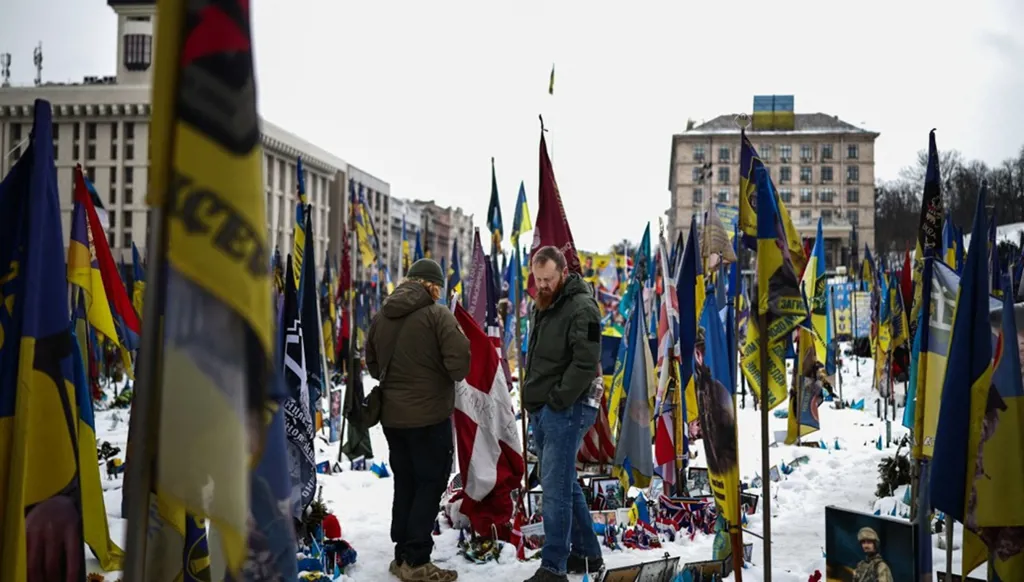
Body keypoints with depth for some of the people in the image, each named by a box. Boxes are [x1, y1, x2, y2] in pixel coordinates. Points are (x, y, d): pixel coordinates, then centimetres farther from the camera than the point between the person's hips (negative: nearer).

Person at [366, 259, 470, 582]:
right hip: (429, 414, -6)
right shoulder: (437, 314, -13)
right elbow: (459, 366, -18)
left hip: (391, 415, 6)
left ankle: (402, 555, 24)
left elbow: (373, 365, 14)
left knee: (405, 483, 17)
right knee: (430, 483, 4)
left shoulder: (381, 316, 6)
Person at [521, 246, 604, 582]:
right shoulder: (541, 307, 15)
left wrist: (556, 400, -17)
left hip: (566, 410, -9)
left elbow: (586, 363, -21)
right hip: (540, 409, 9)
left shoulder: (582, 307, -13)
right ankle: (587, 553, 30)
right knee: (564, 484, 16)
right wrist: (533, 398, 12)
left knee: (555, 488, -5)